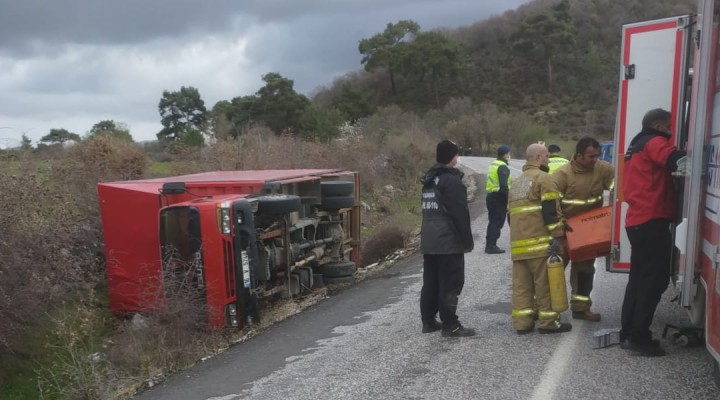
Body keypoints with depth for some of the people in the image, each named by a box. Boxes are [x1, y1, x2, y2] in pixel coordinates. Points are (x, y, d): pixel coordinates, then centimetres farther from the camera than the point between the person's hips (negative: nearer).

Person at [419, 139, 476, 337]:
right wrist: (467, 240, -12)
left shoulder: (429, 180, 15)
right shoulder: (452, 180, -14)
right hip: (449, 241, -9)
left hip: (429, 240, 9)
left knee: (430, 282, 12)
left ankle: (428, 321, 19)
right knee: (450, 284, -4)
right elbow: (460, 214, -17)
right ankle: (450, 325, 0)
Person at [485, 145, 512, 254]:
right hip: (499, 198, -9)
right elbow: (504, 186, -22)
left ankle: (489, 245, 18)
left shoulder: (493, 164, 16)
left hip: (490, 196, 10)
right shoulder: (503, 167, -14)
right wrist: (508, 200, -19)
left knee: (493, 221, 14)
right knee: (497, 222, -5)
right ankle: (492, 246, -5)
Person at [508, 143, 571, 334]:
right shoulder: (543, 177, -3)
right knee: (545, 283, 0)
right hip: (540, 241, -8)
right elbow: (551, 210, -13)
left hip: (518, 243, 8)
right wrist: (558, 236, -14)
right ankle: (549, 322, 7)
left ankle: (522, 323, 9)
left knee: (521, 284, 7)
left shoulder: (517, 182, 23)